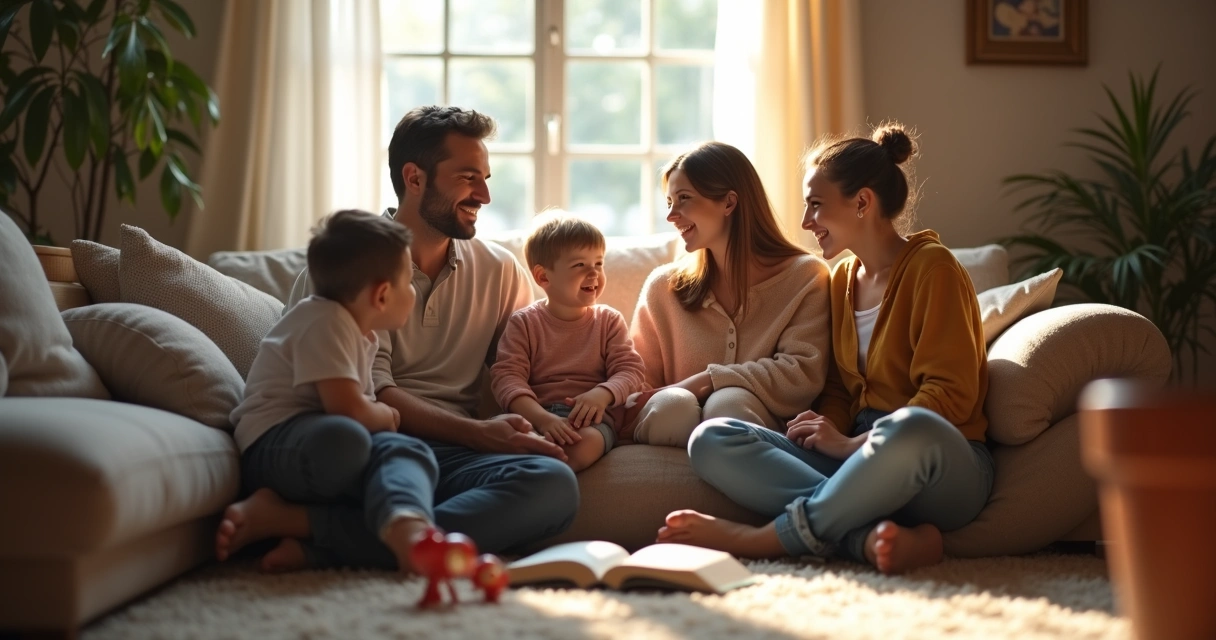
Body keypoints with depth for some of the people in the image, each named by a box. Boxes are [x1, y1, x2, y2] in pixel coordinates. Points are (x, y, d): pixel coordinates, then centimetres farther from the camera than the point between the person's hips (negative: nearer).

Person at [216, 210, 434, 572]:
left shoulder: (365, 335, 19)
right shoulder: (326, 322, -12)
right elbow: (348, 409, -20)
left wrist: (378, 416, 1)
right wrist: (386, 416, -1)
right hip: (273, 442, -9)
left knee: (409, 451, -19)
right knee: (343, 438, -41)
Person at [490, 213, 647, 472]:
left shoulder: (609, 321, 15)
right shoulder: (524, 323, 9)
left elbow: (631, 370, 5)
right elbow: (508, 376, -3)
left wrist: (602, 394, -20)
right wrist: (542, 418, -23)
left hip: (592, 417, 1)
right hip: (536, 415, -1)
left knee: (584, 442, -38)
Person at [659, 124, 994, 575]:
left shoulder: (930, 267, -4)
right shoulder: (842, 279, 17)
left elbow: (950, 393, -11)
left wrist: (852, 444, -17)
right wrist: (826, 429, -6)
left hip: (943, 463, -6)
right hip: (860, 461, 7)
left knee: (910, 430, -43)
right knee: (711, 440, -14)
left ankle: (763, 539, -28)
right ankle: (874, 538, -34)